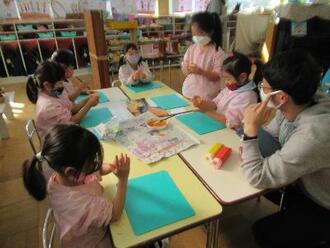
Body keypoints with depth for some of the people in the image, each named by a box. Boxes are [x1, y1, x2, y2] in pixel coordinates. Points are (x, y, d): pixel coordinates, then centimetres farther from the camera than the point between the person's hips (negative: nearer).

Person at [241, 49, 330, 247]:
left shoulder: (314, 134, -41)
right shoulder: (295, 106, -17)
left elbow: (257, 178, -34)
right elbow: (270, 133, 3)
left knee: (264, 232, 1)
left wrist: (250, 130, -35)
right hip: (304, 185, 7)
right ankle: (290, 214, 34)